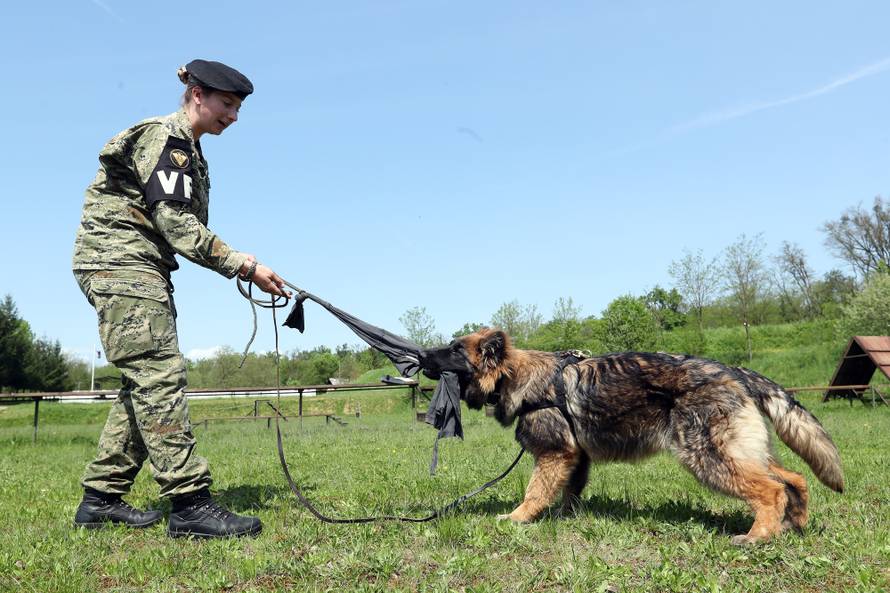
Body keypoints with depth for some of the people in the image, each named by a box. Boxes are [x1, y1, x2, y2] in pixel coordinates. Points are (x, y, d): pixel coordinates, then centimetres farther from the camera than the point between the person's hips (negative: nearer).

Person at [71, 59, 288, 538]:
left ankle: (100, 498, 13)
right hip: (119, 261, -10)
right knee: (160, 375, -16)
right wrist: (240, 264, -18)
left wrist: (237, 261, 4)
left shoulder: (186, 149, 22)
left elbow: (182, 227, 17)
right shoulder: (165, 137, -8)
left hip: (144, 269, 10)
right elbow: (174, 220, -18)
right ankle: (189, 503, -19)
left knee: (143, 384, 7)